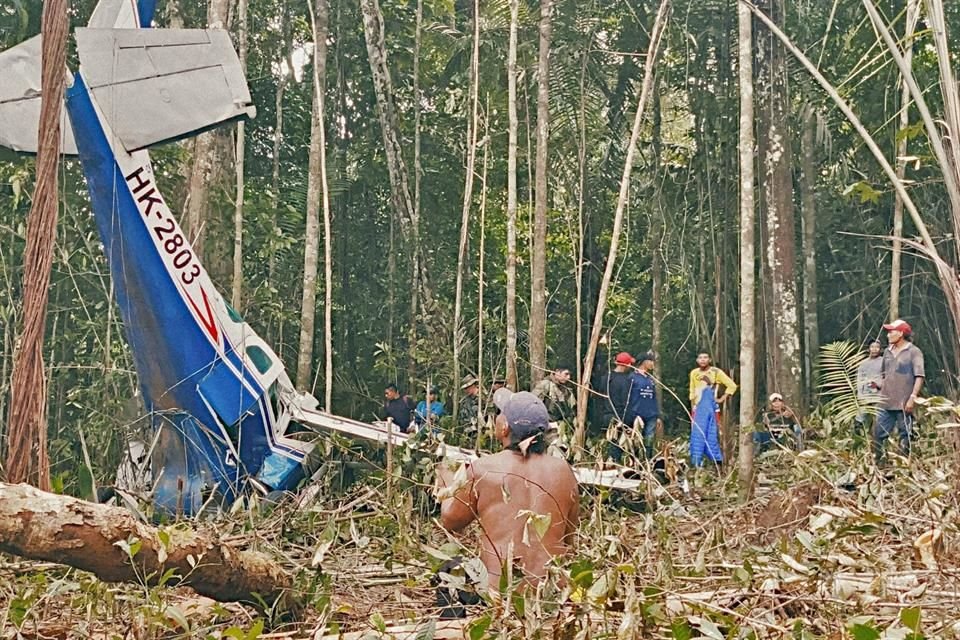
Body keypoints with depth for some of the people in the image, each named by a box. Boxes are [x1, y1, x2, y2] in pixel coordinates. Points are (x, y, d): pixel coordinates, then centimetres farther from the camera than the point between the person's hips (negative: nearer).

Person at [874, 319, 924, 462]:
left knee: (905, 436, 2)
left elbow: (919, 377, -10)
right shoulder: (887, 351, 14)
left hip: (904, 404, -6)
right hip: (886, 403, 6)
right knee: (878, 435, 4)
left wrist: (912, 397, -17)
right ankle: (877, 462, 10)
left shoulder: (913, 352, -5)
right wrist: (879, 385, 5)